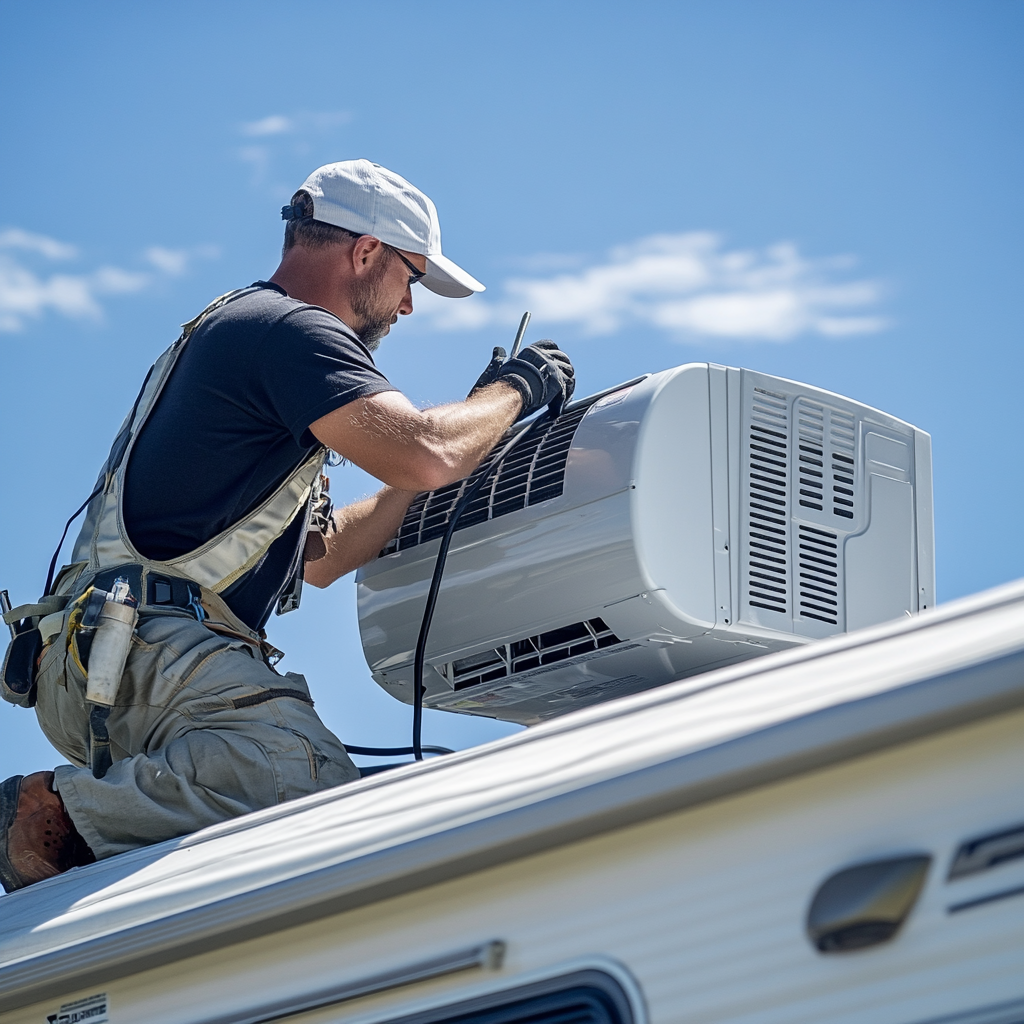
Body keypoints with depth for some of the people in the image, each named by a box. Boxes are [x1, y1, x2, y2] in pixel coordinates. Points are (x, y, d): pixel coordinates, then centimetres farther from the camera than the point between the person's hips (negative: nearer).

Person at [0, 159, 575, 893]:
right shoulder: (291, 329, -2)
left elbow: (319, 556, 34)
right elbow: (421, 455, -17)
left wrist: (477, 417, 32)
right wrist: (516, 390, 5)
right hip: (148, 645, -11)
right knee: (311, 781, -32)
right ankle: (62, 813, -23)